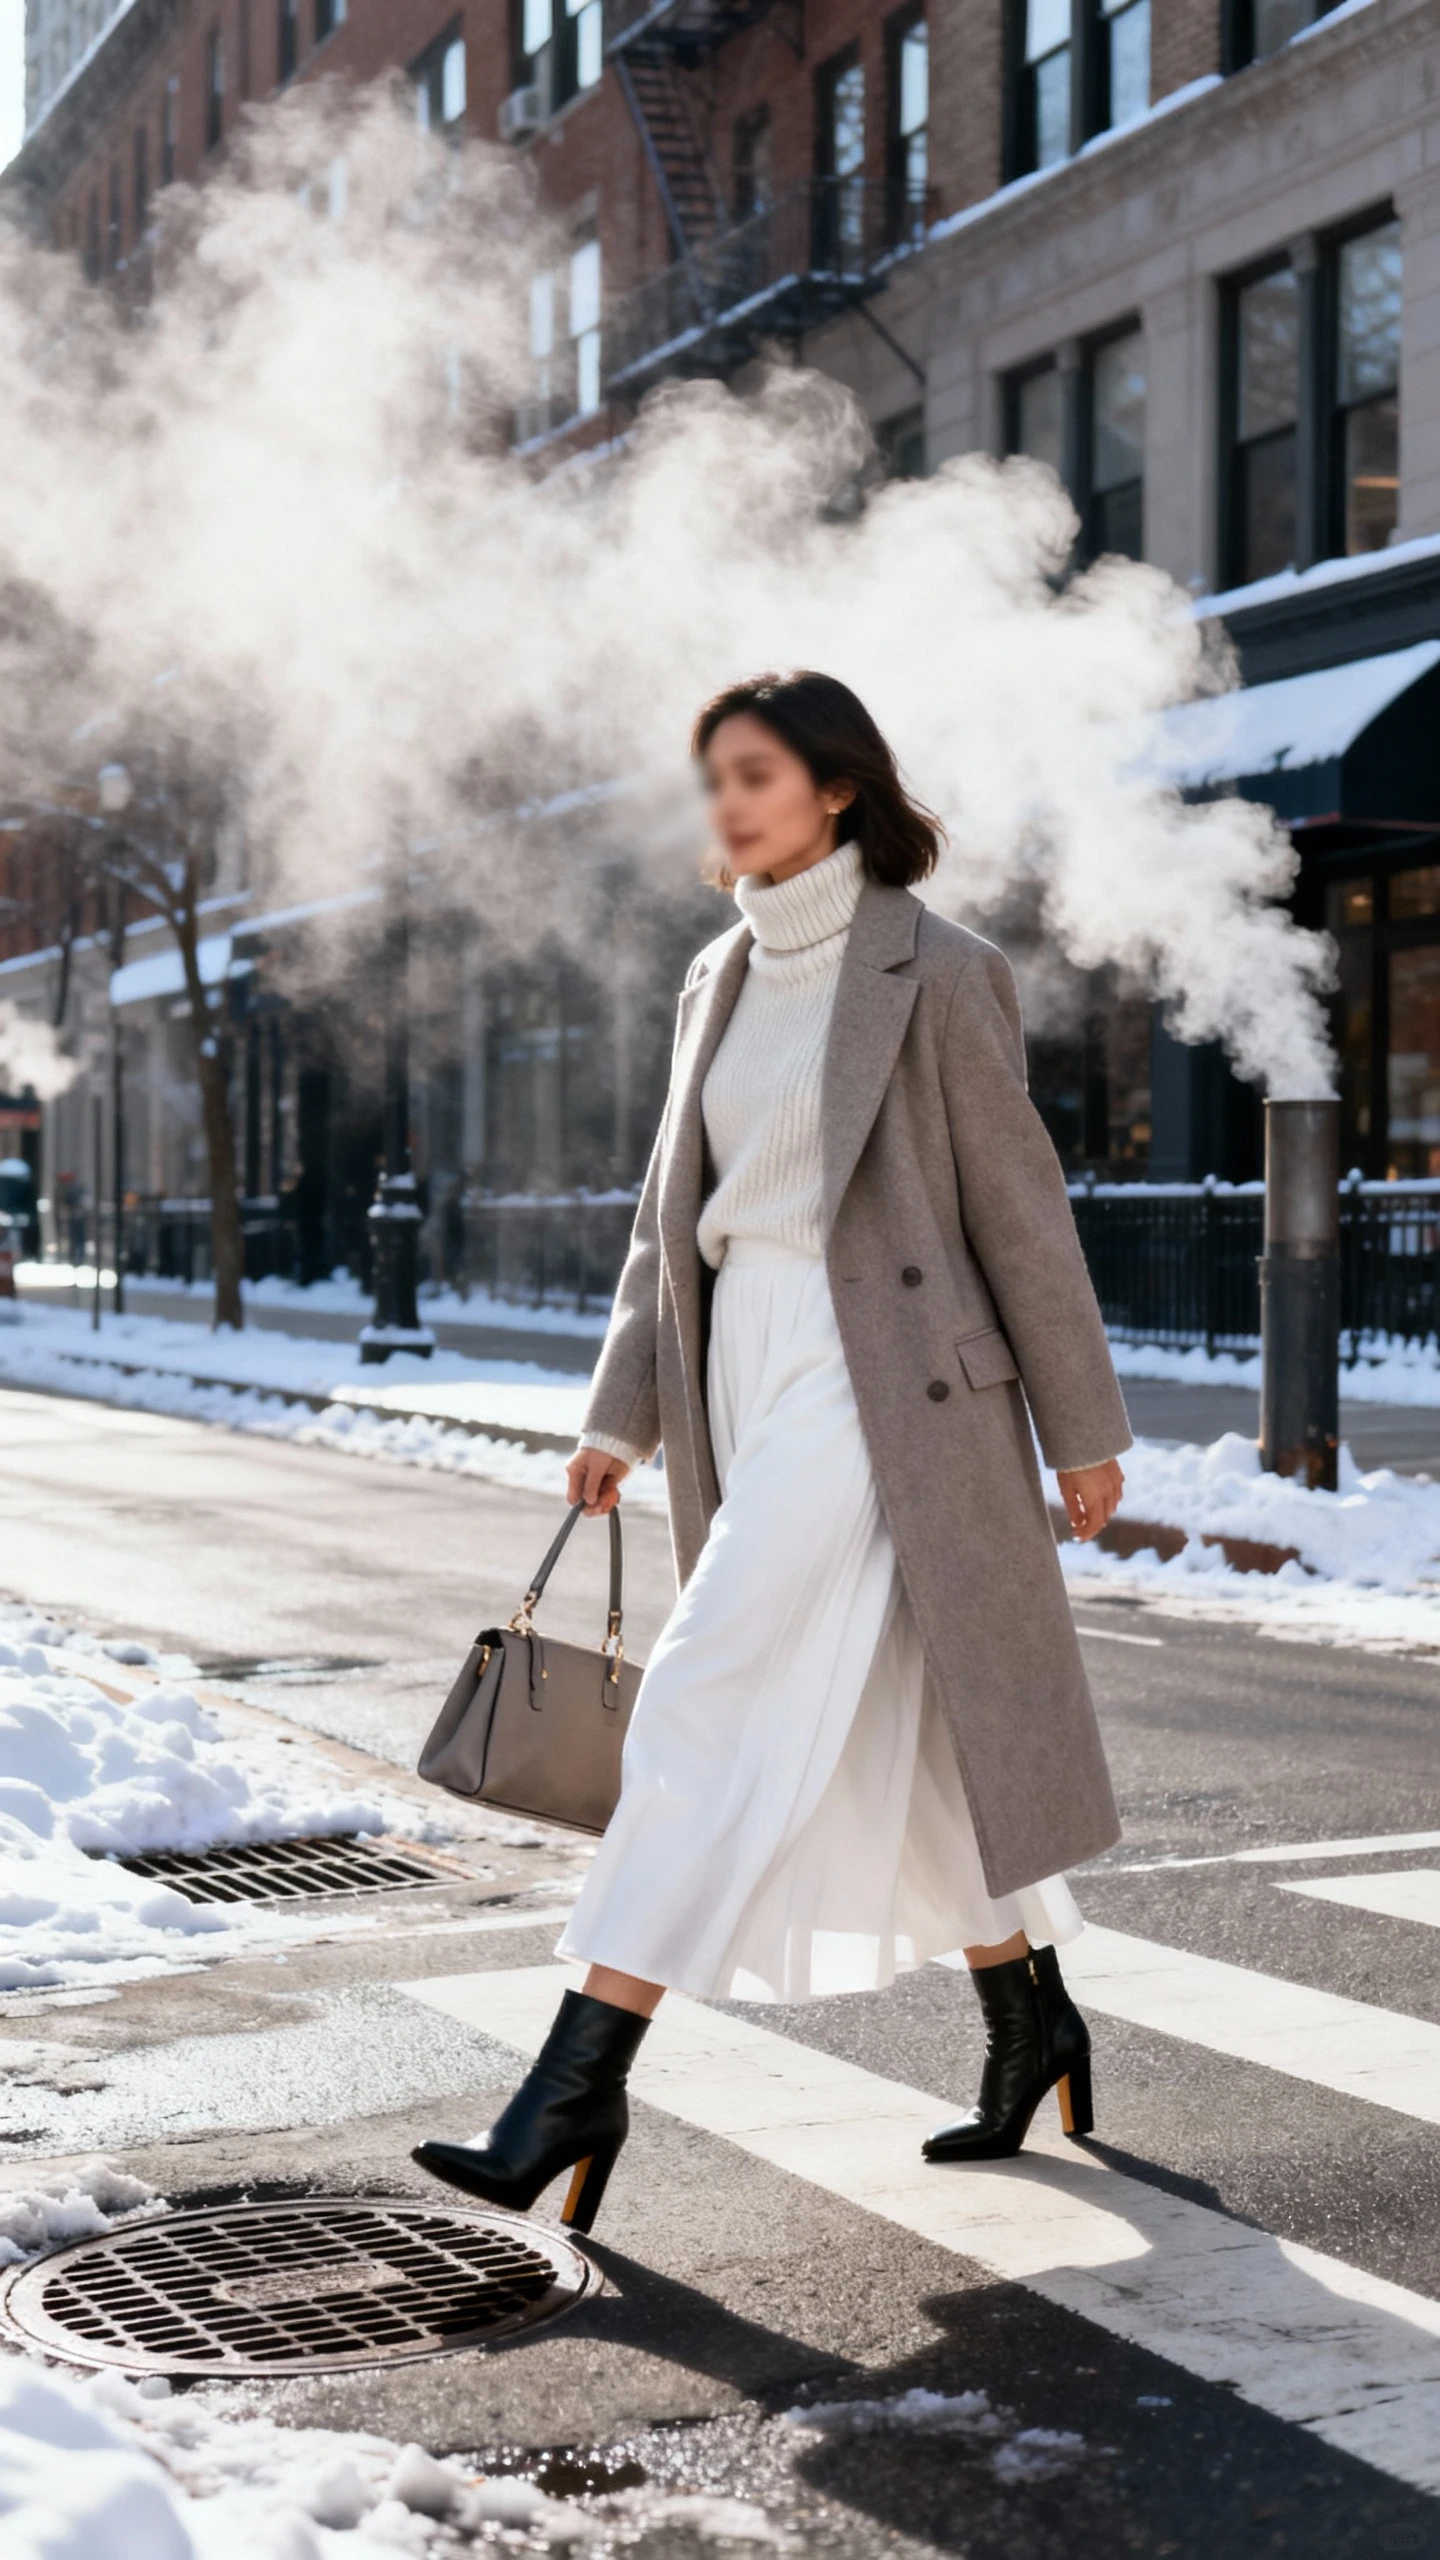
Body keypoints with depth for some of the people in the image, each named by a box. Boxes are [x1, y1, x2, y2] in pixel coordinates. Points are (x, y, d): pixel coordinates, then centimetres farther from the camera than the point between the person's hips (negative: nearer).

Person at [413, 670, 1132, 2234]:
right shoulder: (723, 981, 13)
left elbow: (1018, 1206, -5)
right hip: (746, 1383, 7)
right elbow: (673, 1210, 16)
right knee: (885, 1736, 13)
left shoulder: (932, 972, -7)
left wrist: (1081, 1428, -3)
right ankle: (1031, 2023, 29)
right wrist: (621, 1413, 10)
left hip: (877, 1384, -7)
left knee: (712, 1712, -12)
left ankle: (581, 2080, -9)